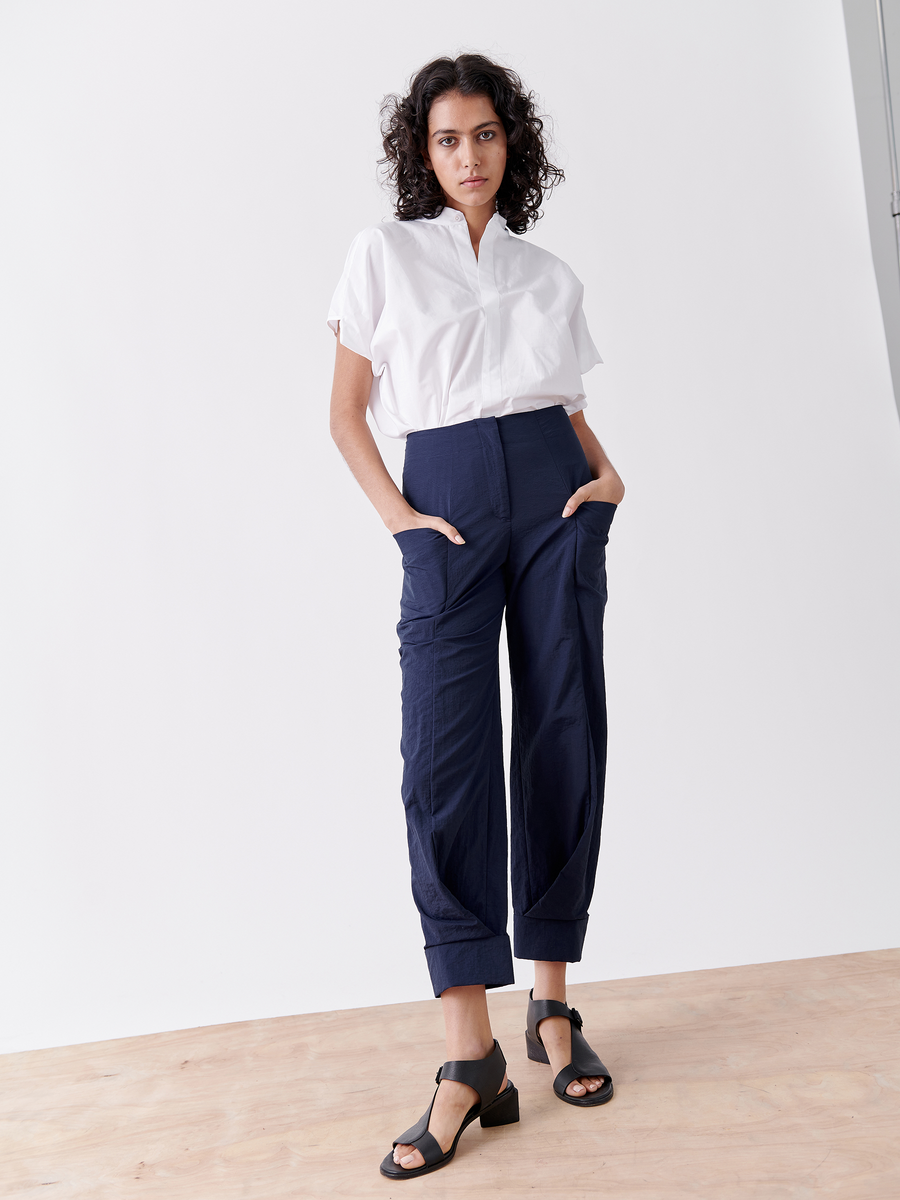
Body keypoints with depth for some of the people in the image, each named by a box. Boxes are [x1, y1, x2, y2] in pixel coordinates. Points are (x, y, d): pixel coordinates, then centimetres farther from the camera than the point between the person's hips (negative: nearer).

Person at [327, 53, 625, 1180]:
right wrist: (393, 509, -6)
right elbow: (347, 411, 7)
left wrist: (607, 470, 1)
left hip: (554, 495, 3)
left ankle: (552, 1004, 11)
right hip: (446, 504, -2)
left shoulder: (551, 274, 18)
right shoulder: (385, 252, 11)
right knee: (446, 751, -15)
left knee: (564, 739, -2)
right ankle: (469, 1058, -12)